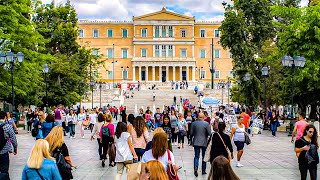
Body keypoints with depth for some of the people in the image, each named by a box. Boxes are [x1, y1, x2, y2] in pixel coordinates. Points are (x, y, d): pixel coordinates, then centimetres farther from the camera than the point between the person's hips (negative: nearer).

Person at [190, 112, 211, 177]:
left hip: (196, 142, 1)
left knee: (196, 156, 6)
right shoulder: (206, 124, -10)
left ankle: (195, 168, -15)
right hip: (204, 142, -1)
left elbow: (191, 133, -1)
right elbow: (209, 133, -10)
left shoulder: (194, 123, -4)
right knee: (204, 156, 12)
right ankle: (203, 170, 17)